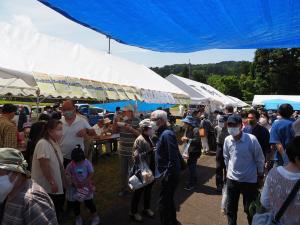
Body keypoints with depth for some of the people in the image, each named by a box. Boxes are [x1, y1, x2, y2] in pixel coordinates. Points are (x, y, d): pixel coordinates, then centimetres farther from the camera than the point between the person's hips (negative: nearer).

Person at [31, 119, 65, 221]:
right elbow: (45, 166, -27)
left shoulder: (54, 143, 6)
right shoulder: (43, 144, -23)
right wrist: (52, 182, -24)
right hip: (46, 187, -9)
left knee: (58, 207, 20)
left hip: (56, 185, 9)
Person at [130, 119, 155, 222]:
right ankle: (134, 212, 27)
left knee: (148, 189, 22)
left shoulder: (149, 138, 5)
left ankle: (147, 208, 41)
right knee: (139, 191, 9)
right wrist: (149, 151, -31)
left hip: (151, 169, 8)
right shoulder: (139, 140, -21)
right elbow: (136, 157, -29)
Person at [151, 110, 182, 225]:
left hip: (169, 176, -10)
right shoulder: (162, 134, 10)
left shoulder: (167, 134, -21)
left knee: (164, 204, -1)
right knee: (168, 200, 24)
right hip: (168, 175, 10)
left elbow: (173, 158, -25)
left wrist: (167, 175, -23)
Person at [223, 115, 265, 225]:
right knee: (230, 208, 15)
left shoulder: (251, 139, -19)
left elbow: (260, 159, -6)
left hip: (250, 180, -3)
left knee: (250, 209, 11)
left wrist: (260, 175, 3)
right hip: (232, 179, 3)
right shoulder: (227, 140, -8)